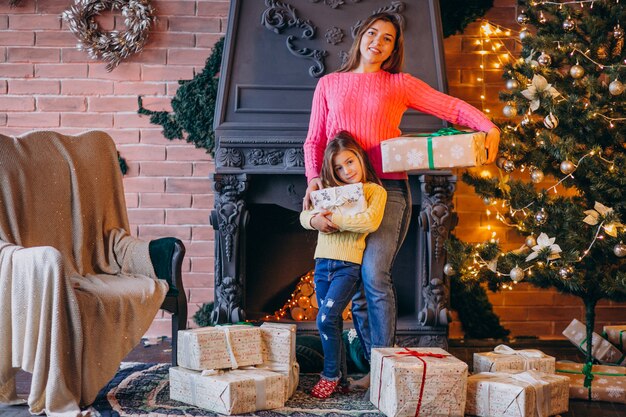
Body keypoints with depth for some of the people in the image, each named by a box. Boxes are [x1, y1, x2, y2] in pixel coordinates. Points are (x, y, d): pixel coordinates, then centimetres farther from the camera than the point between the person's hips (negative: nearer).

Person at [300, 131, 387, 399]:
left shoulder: (375, 191, 0)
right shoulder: (329, 188, 13)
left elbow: (370, 222, -17)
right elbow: (304, 215, 10)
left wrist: (336, 220, -19)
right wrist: (314, 220, -13)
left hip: (348, 265, -5)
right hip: (323, 262, 5)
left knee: (326, 318, -15)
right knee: (331, 322, 8)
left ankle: (331, 375, 0)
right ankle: (339, 375, 20)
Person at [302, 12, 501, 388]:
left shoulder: (401, 85, 9)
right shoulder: (329, 84, 15)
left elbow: (455, 108, 5)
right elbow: (314, 140, 14)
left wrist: (489, 129, -12)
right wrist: (314, 178, -3)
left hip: (388, 190, -3)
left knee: (375, 275, -18)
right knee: (354, 284, 2)